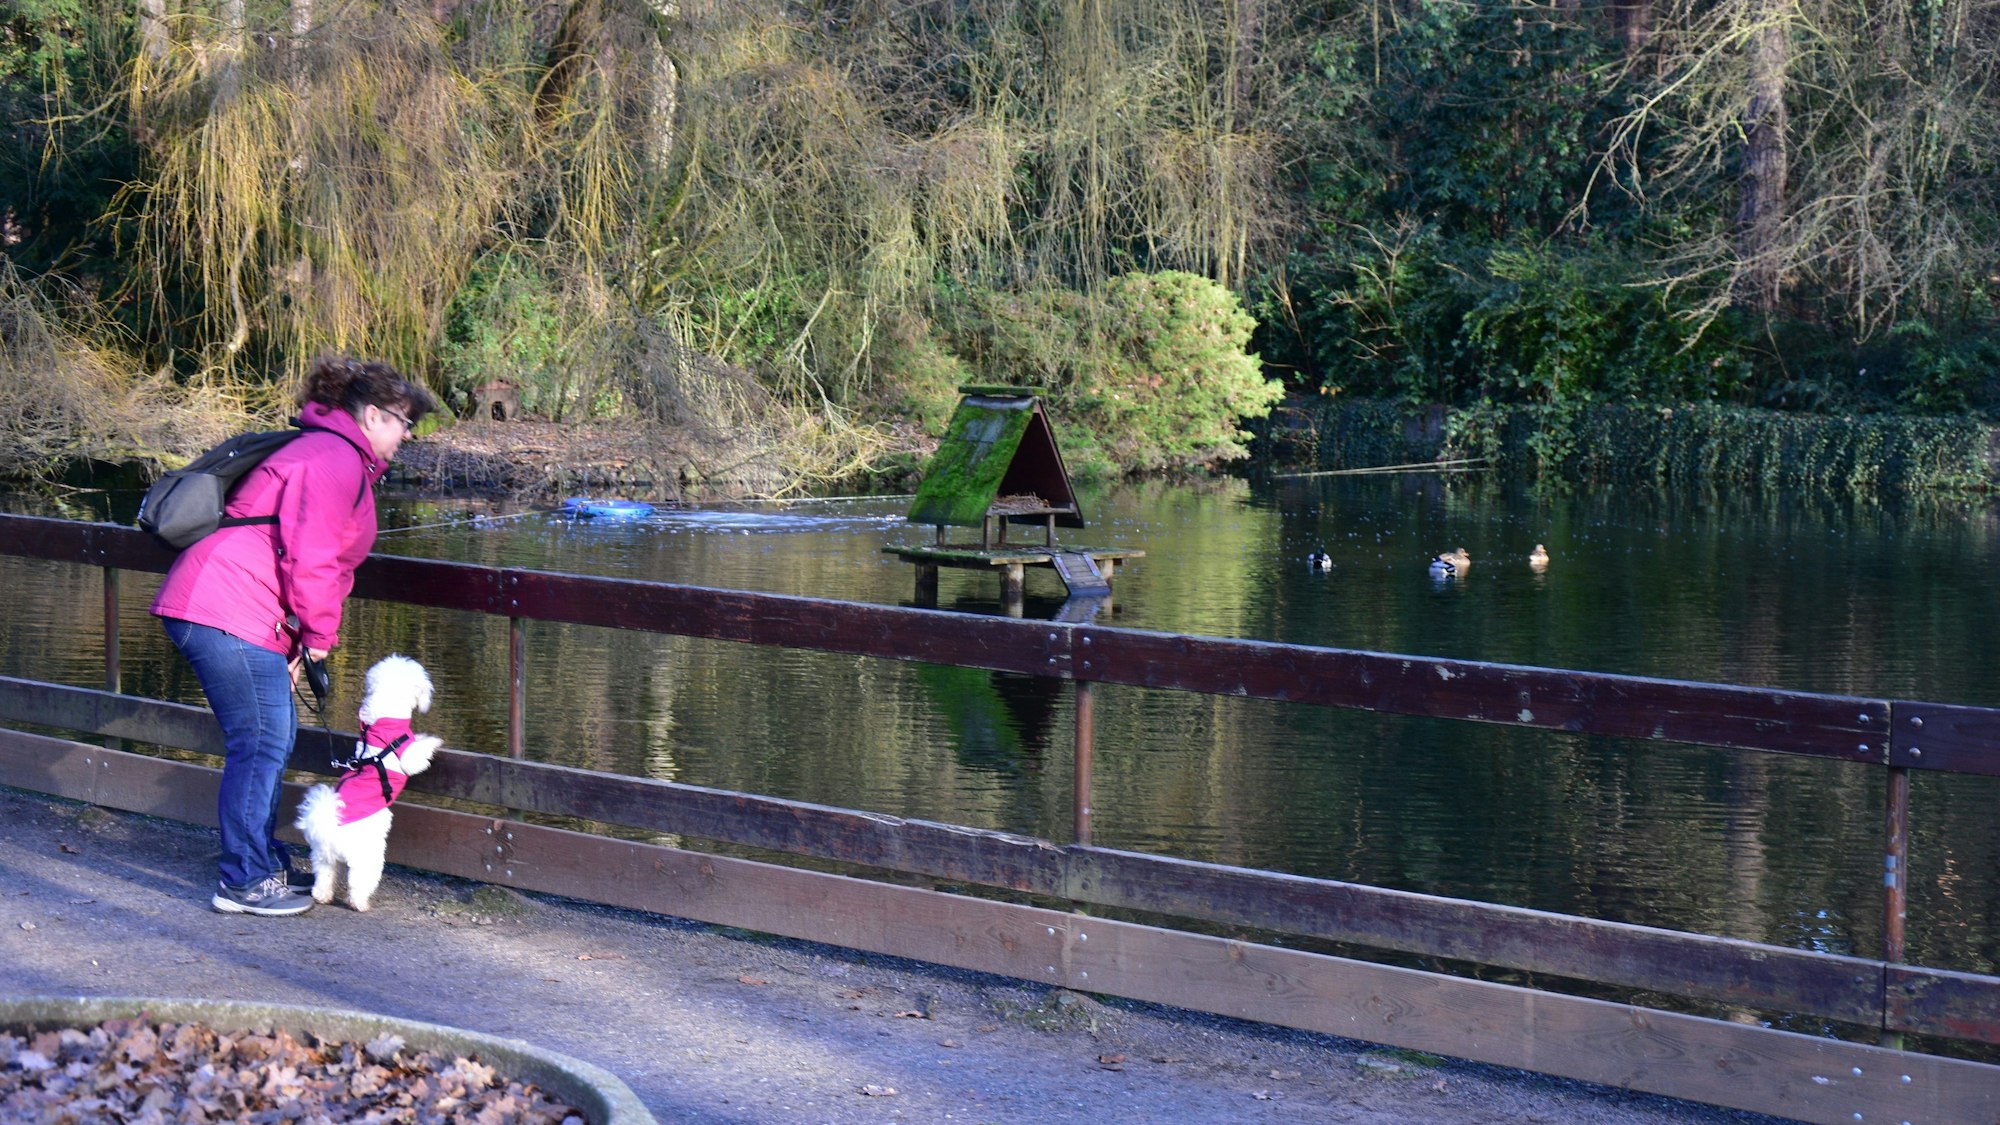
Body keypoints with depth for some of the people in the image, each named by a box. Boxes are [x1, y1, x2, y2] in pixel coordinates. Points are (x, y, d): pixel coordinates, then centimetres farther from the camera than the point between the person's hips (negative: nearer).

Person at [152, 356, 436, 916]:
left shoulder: (339, 459, 23)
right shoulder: (334, 460, -12)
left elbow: (315, 555, 24)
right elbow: (309, 558, -20)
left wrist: (306, 635, 14)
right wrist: (319, 634, -7)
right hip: (231, 616, -11)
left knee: (275, 737, 17)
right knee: (261, 742, -8)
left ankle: (266, 864, 26)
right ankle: (245, 882, -3)